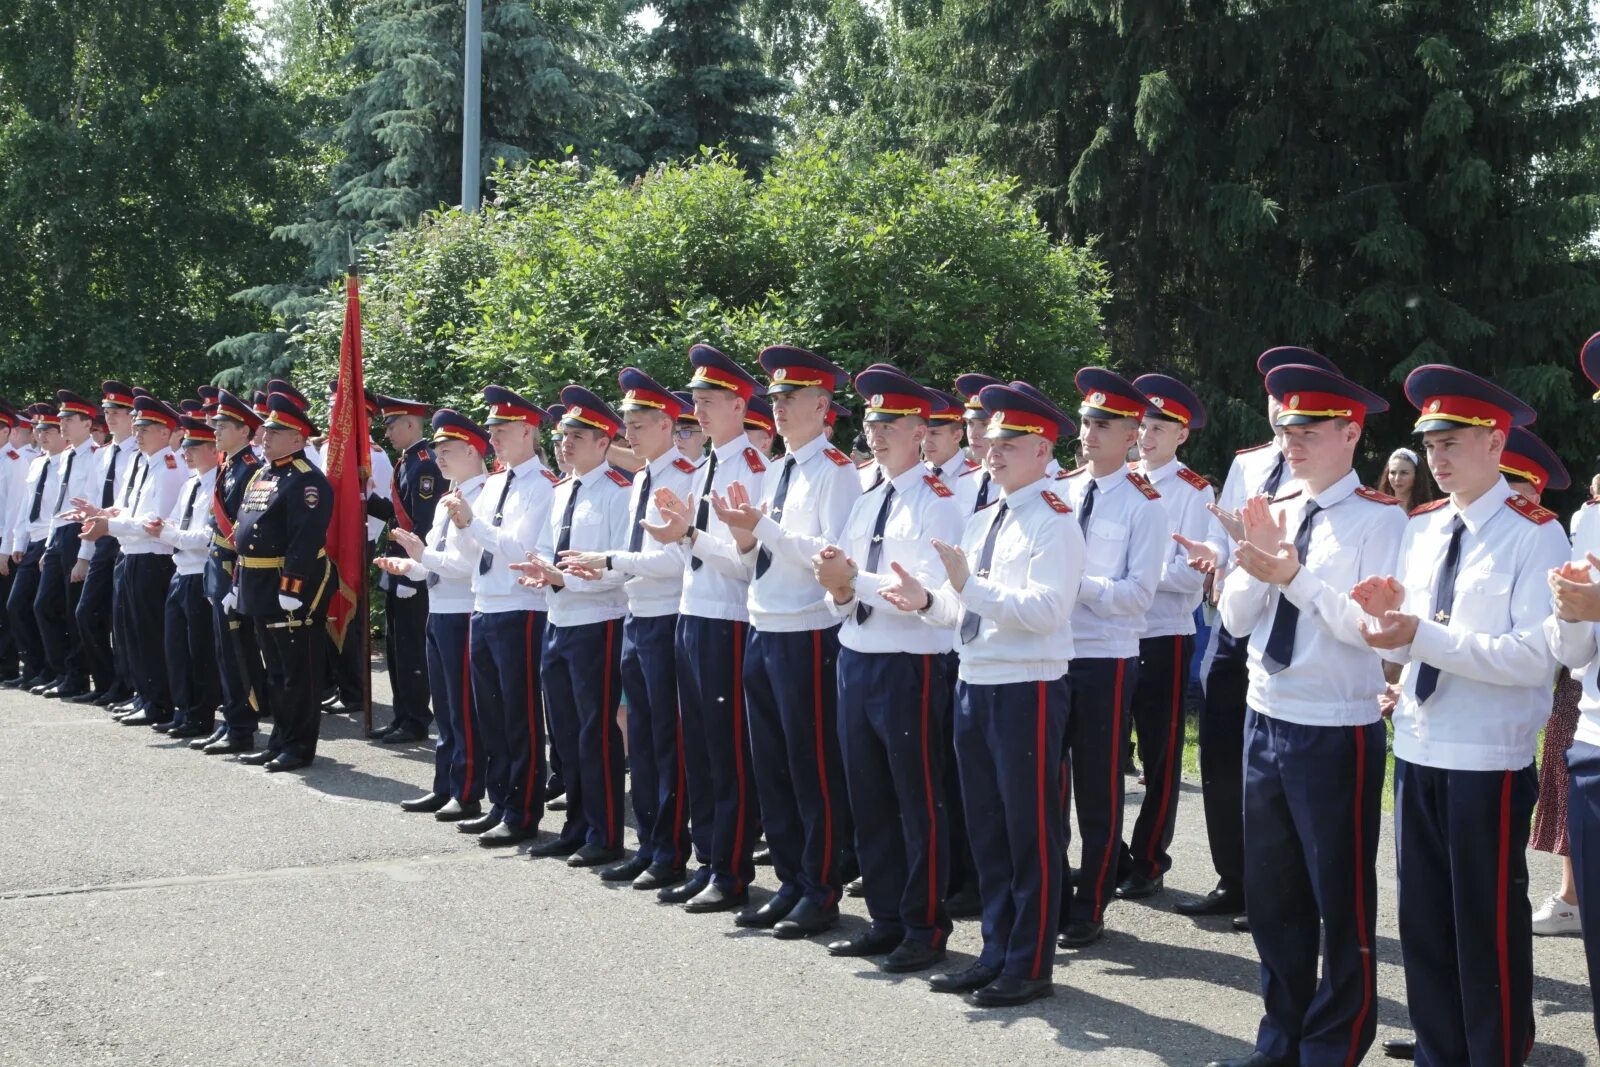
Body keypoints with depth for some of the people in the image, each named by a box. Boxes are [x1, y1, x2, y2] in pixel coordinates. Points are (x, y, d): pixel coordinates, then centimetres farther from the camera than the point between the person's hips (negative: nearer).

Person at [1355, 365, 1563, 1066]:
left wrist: (1425, 636, -24)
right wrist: (1386, 613, -12)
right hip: (1417, 749, 7)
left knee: (1488, 927, 3)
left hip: (1489, 760, -7)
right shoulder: (1421, 528, 9)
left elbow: (1536, 657, -20)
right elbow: (1404, 646, 10)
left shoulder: (1535, 534, -11)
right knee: (1423, 922, 15)